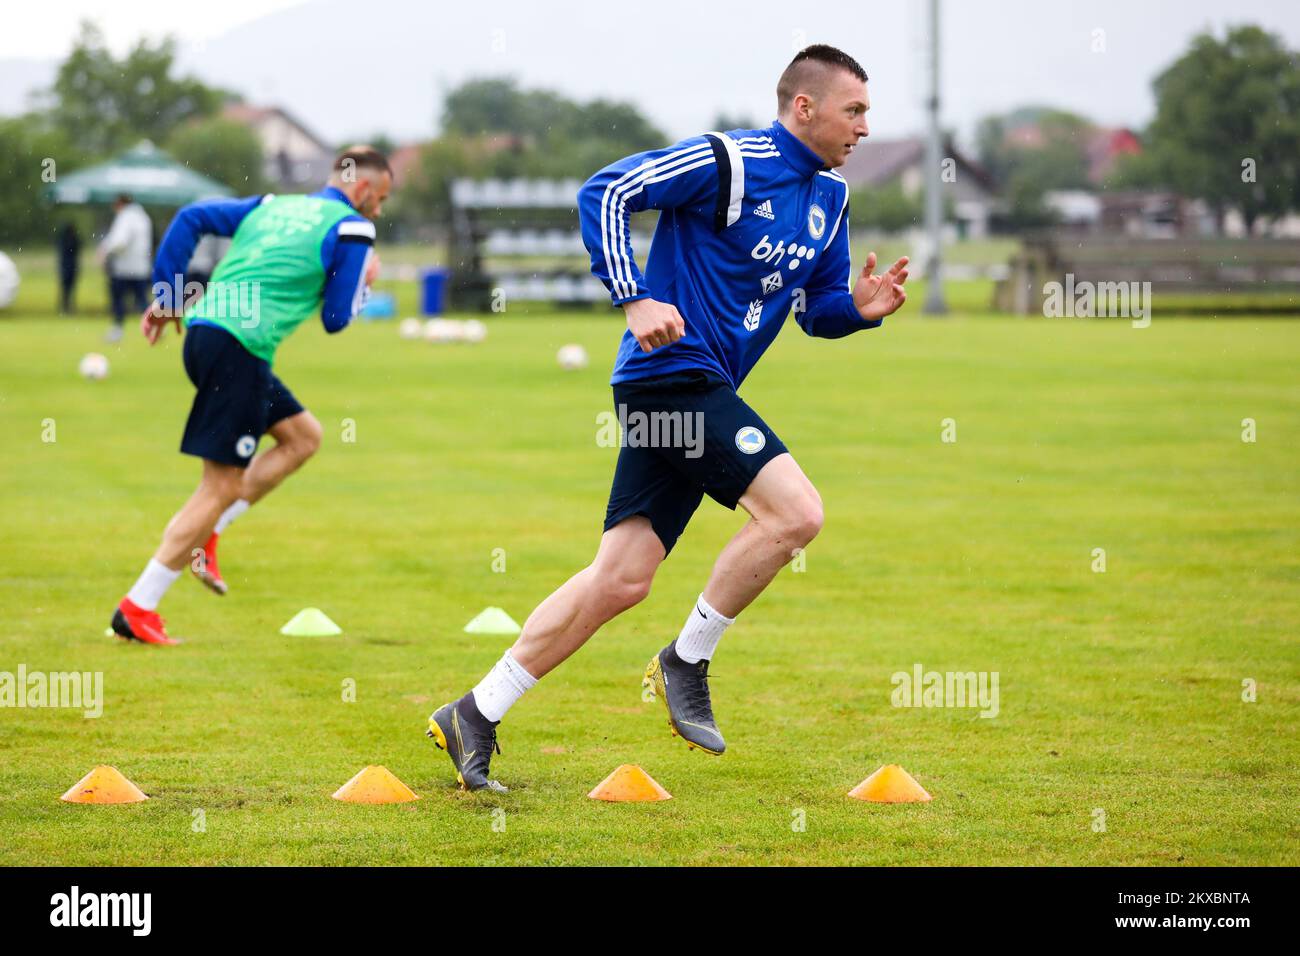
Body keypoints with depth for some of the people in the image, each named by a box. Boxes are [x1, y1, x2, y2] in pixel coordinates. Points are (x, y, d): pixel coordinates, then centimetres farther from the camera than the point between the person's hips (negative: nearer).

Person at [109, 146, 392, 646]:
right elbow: (336, 319, -1)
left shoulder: (273, 205, 20)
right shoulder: (351, 229, -1)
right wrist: (363, 281, 18)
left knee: (303, 435, 21)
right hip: (238, 348, -9)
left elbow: (191, 218, 14)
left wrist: (167, 296, 15)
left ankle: (204, 534, 13)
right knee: (222, 486, -4)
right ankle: (138, 608, -6)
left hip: (203, 329, 9)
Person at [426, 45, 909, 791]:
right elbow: (604, 194, -13)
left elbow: (817, 310, 21)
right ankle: (687, 662, -4)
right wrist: (635, 299, -21)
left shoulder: (831, 198, 14)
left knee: (623, 579, 4)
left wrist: (860, 307, -2)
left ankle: (475, 716, 8)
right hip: (674, 370, -9)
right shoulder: (727, 162, -11)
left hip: (702, 391, 9)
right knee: (796, 511, -20)